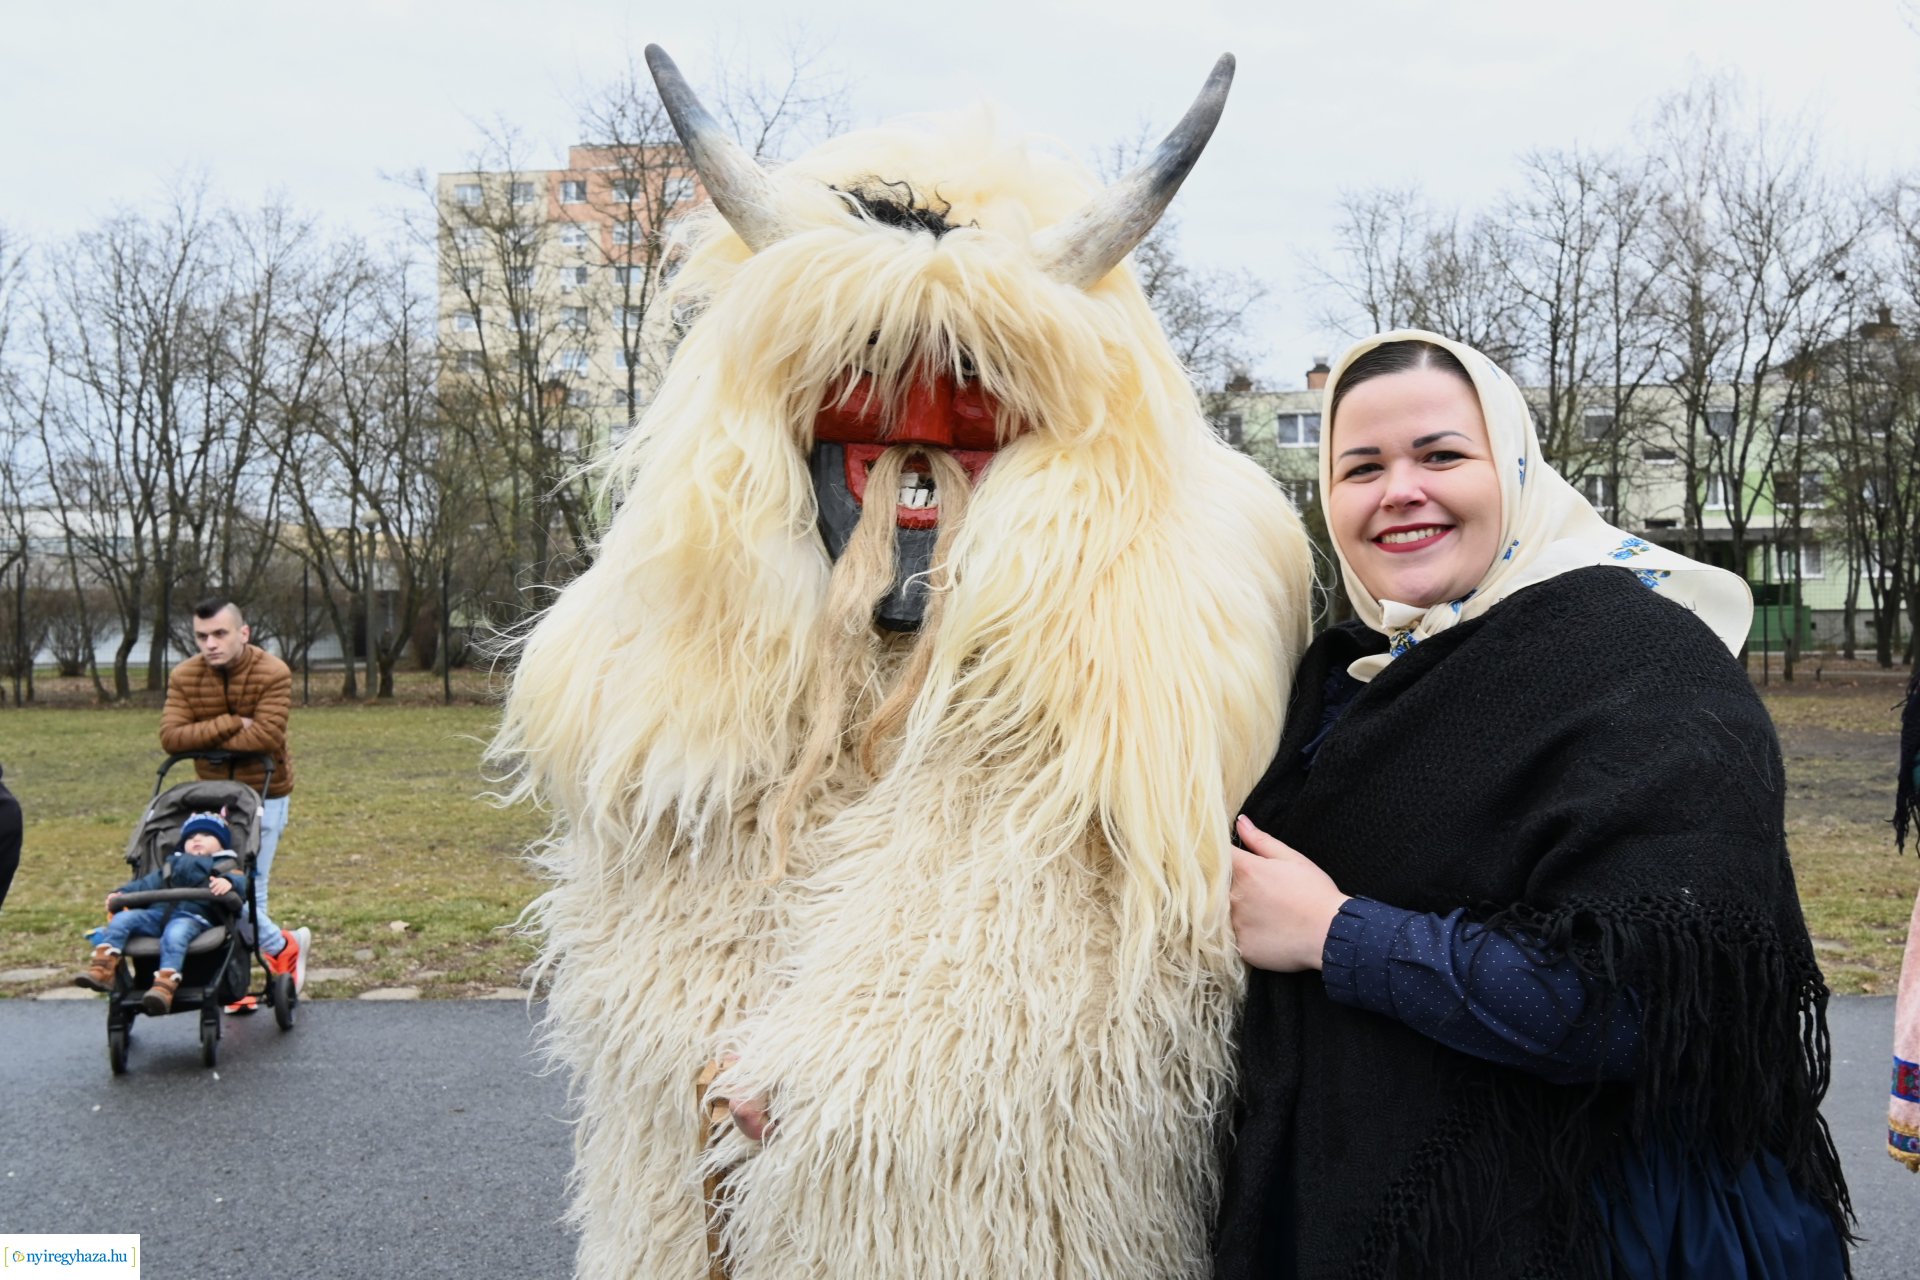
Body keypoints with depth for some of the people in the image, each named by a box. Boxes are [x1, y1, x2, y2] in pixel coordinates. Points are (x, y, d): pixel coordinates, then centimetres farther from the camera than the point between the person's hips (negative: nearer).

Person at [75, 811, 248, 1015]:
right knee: (123, 918, -17)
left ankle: (165, 986, -54)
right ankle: (101, 968, -29)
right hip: (158, 912, 6)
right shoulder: (171, 866, 39)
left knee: (174, 933, -37)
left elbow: (242, 882, -1)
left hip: (193, 916, -6)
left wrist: (228, 883, -25)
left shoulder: (225, 868, 19)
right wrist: (121, 893, 12)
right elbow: (146, 884, 31)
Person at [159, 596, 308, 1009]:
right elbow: (170, 736, -14)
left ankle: (283, 948, 20)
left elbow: (266, 736, -26)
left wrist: (203, 738, -15)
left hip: (263, 794, -4)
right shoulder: (184, 677, -3)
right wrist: (231, 724, -23)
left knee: (246, 889, -8)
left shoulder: (274, 674, -16)